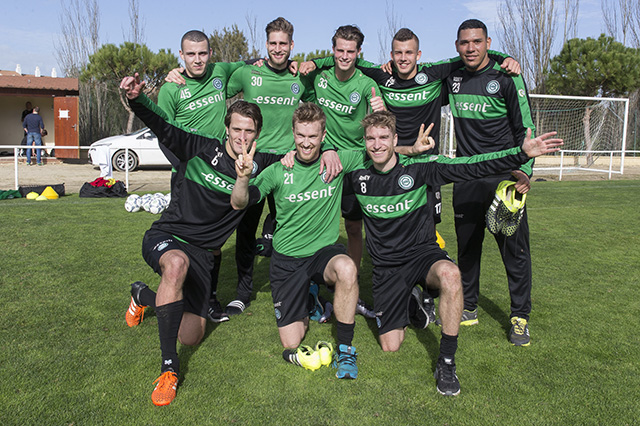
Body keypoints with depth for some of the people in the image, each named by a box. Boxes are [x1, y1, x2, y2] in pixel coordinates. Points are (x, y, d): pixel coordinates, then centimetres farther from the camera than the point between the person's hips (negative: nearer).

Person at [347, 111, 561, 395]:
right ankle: (411, 304, 32)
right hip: (387, 266, 2)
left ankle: (446, 362, -21)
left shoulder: (418, 167, -12)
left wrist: (522, 154, -25)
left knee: (450, 274, -39)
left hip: (423, 253, -2)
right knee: (390, 346, -2)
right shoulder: (357, 175, -5)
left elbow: (471, 167, -19)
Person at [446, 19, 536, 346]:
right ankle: (468, 309, 24)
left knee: (514, 248, -2)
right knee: (467, 245, 10)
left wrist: (524, 171, -15)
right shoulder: (451, 79, 8)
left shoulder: (507, 77, -4)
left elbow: (526, 129, -3)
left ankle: (519, 317, 11)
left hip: (504, 176, -3)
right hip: (466, 178, 4)